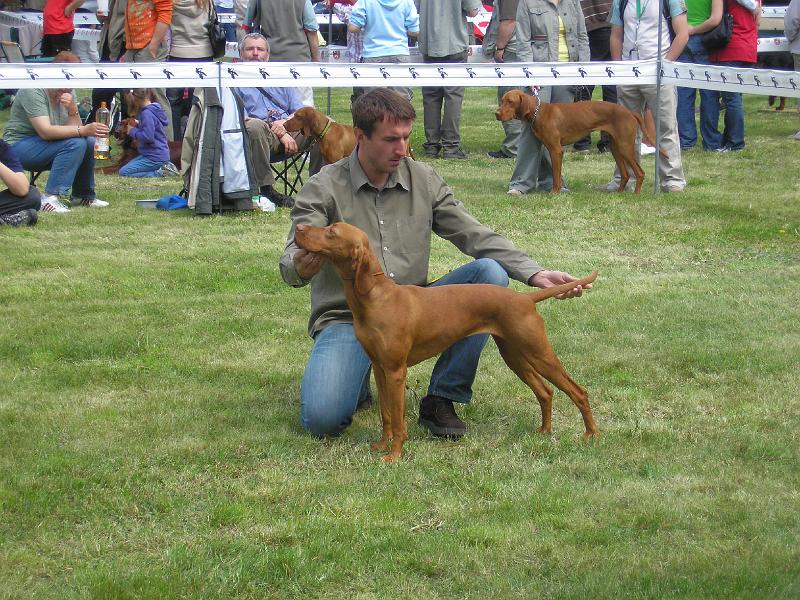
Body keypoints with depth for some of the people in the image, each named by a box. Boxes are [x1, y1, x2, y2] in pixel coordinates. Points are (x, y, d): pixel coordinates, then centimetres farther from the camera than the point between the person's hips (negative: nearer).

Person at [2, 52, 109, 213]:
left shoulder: (67, 92, 4)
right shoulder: (34, 91, -21)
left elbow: (74, 129, -4)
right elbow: (45, 131, -30)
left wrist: (72, 110, -24)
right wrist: (83, 130, -38)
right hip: (18, 147, -8)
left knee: (88, 141, -8)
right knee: (75, 143, -26)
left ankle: (83, 196, 5)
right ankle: (51, 198, -29)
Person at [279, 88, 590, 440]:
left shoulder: (424, 181, 3)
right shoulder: (323, 190, -9)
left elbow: (477, 237, 0)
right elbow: (292, 264, -18)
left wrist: (535, 275, -14)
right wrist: (300, 267, -45)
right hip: (345, 319, -4)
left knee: (491, 273, -18)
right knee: (322, 418, -29)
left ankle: (441, 400, -10)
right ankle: (355, 377, 11)